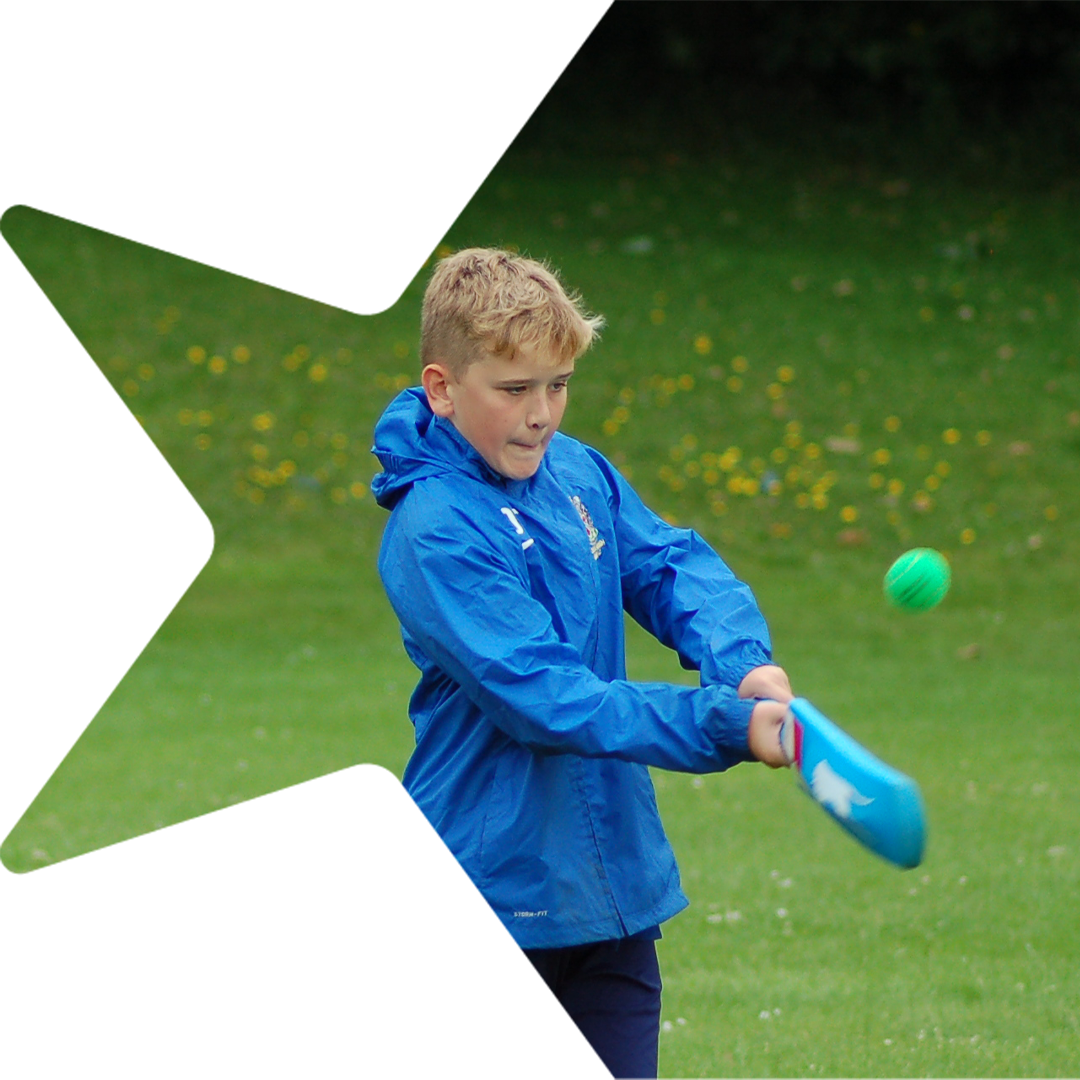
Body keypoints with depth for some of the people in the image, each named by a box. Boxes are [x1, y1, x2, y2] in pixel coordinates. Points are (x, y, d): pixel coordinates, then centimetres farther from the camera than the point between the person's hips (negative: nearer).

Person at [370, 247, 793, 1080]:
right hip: (481, 909, -6)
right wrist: (727, 727, -30)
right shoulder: (434, 529, -18)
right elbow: (546, 696, -25)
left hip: (612, 882, 6)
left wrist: (742, 662, -23)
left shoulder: (580, 475, 6)